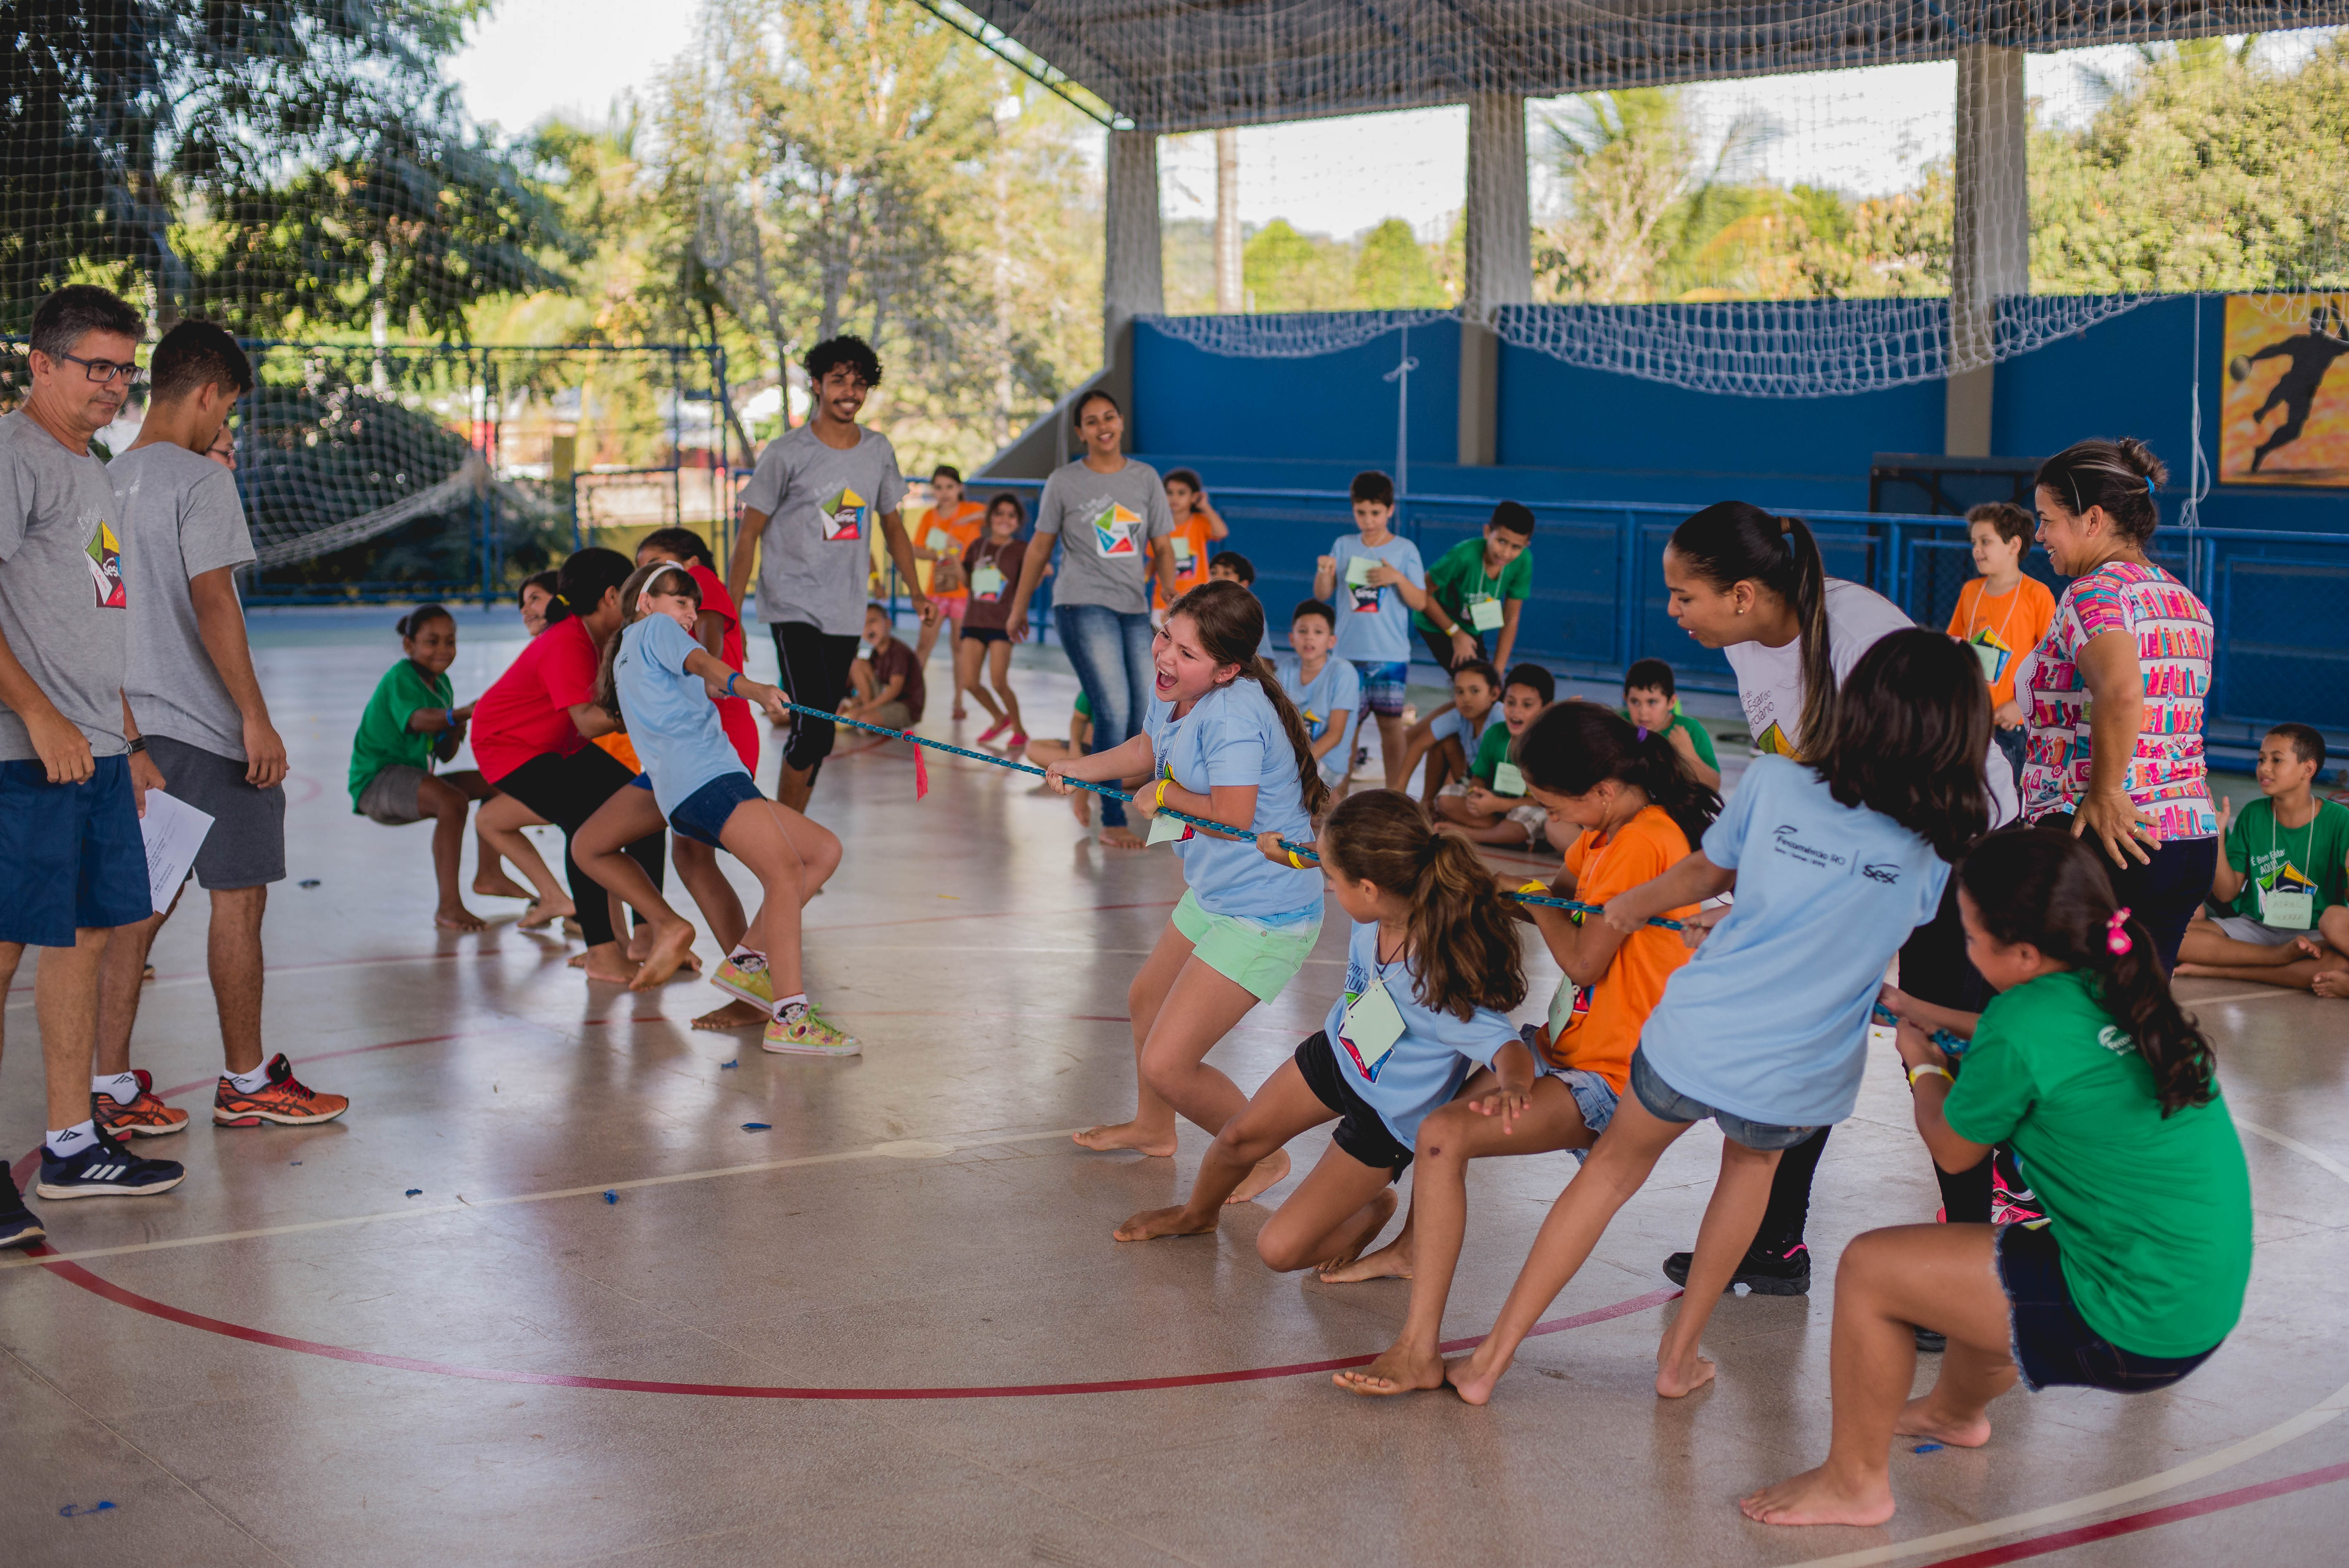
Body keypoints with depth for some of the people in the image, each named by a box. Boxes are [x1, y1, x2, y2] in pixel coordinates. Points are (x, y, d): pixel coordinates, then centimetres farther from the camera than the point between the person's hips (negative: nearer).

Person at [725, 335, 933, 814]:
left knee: (817, 732, 7)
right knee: (814, 729, -15)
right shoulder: (787, 453, -6)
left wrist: (916, 592, 14)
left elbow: (892, 524, 21)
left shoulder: (879, 451, 8)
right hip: (793, 608, -5)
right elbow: (749, 534, -2)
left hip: (847, 613, 5)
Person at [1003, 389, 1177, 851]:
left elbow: (1162, 548, 10)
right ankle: (1112, 822, -8)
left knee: (1143, 718, 5)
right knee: (1115, 711, -16)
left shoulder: (1145, 478, 9)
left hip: (1134, 609, 5)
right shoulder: (1065, 481, 1)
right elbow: (1040, 548, 10)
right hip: (1083, 605, -5)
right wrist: (1018, 608, 13)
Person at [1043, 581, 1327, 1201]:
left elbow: (1232, 816, -33)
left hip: (1263, 916, -10)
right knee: (1146, 999, 31)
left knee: (1166, 1064, -11)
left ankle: (1263, 1157, 14)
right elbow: (1150, 748, 21)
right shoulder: (1175, 695, -1)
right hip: (1213, 895, 10)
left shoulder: (1234, 714, -30)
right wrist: (1080, 768, 10)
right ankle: (1152, 1127, 58)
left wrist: (1166, 795, -15)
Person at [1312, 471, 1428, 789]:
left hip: (1391, 654, -1)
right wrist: (1324, 573, -15)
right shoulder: (1344, 546, 6)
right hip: (1348, 652, 1)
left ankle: (1394, 793, 13)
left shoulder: (1405, 550, 0)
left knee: (1391, 724, 3)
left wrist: (1398, 578, -17)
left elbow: (1420, 603, -2)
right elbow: (1322, 595, 5)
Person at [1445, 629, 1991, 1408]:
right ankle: (1680, 1355, 35)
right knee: (1752, 1159, 34)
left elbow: (1700, 876, 12)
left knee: (1615, 1167, 23)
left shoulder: (1773, 782, -4)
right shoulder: (1942, 848, -3)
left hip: (1697, 1038, 0)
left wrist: (1621, 909, 32)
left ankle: (1491, 1359, 25)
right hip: (1800, 1081, 0)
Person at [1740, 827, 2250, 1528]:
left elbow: (1952, 1150, -1)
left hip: (2136, 1330, -9)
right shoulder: (2122, 992, 3)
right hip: (2210, 1304, 9)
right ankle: (1954, 1410, 60)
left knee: (1868, 1269, 2)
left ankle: (1854, 1483, 18)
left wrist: (1921, 1064, 19)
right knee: (1997, 1259, 34)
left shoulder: (2021, 1029, -19)